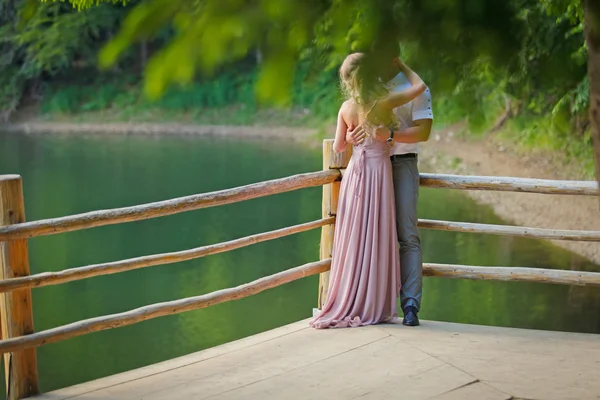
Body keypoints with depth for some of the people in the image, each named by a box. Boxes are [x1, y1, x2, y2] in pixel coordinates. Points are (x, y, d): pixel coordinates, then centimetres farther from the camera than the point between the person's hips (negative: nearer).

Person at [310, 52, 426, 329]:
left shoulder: (347, 108, -1)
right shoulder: (384, 103, -10)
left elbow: (338, 147, 8)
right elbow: (420, 86, 0)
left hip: (355, 172, 3)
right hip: (379, 170, -3)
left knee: (354, 238, 8)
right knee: (376, 238, 2)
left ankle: (349, 305, 11)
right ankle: (372, 307, 5)